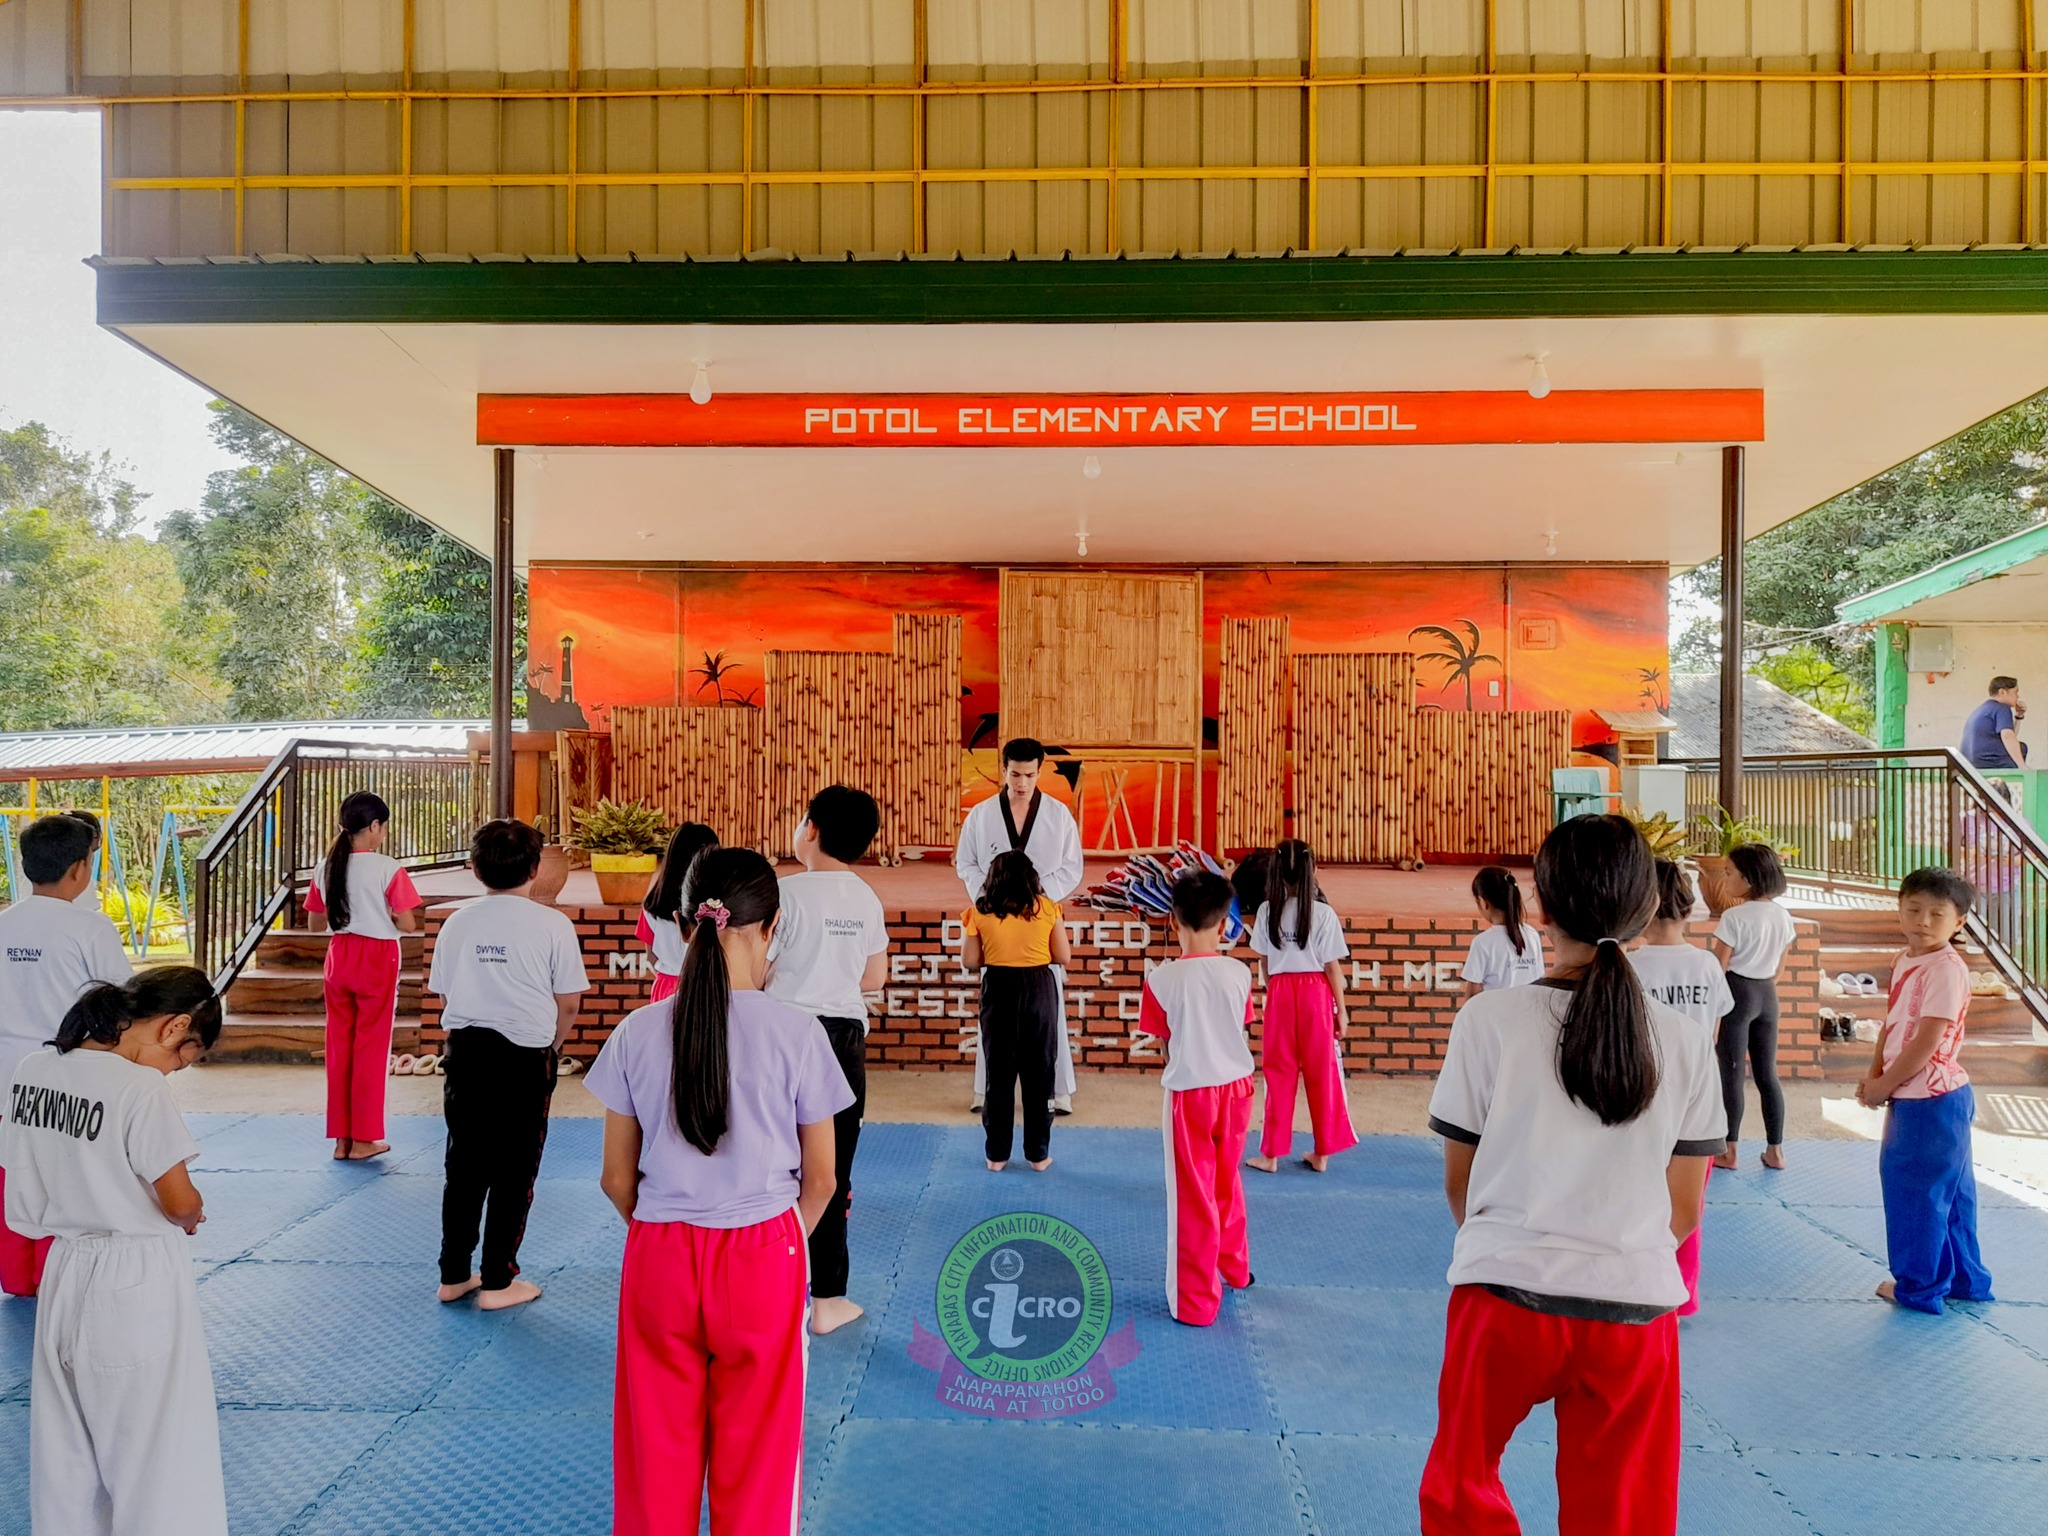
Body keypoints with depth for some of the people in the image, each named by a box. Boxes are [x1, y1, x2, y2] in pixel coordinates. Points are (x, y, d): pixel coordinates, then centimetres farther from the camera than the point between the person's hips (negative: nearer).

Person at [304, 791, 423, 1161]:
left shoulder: (326, 867, 1)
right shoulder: (389, 869, -15)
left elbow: (318, 922, 8)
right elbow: (408, 925, -14)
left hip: (338, 958, 5)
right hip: (377, 960, -5)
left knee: (338, 1046, 13)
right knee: (371, 1048, 6)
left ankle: (341, 1138, 20)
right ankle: (364, 1138, 13)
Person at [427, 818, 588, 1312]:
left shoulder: (458, 922, 0)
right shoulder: (552, 924, -10)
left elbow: (443, 996, 8)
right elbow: (569, 1002, -6)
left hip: (465, 1053, 4)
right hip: (525, 1059, -4)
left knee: (464, 1167, 17)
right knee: (513, 1173, 8)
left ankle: (453, 1276, 28)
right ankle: (498, 1282, 16)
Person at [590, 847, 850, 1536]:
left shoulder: (639, 1031, -7)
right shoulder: (797, 1032, -13)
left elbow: (617, 1180, 2)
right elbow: (820, 1180, -2)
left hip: (658, 1256, 2)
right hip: (764, 1256, -2)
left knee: (658, 1454, 20)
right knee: (757, 1456, 16)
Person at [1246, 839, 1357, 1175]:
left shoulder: (1267, 911, -3)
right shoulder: (1324, 913, -9)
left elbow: (1266, 963, 5)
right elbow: (1332, 967, -6)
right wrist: (1341, 1010, 4)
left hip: (1280, 994, 1)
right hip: (1316, 994, -1)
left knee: (1279, 1075, 10)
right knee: (1322, 1075, 11)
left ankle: (1271, 1154, 16)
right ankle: (1322, 1154, 20)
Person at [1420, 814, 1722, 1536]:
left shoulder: (1490, 1018, -10)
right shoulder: (1685, 1042, -3)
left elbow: (1457, 1183, 0)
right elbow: (1684, 1212, 5)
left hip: (1506, 1298, -2)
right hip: (1637, 1306, 3)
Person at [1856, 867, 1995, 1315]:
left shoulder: (1946, 969, -20)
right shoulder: (1906, 962, 7)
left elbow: (1926, 1042, -21)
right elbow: (1892, 1025, 12)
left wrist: (1883, 1086, -13)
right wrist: (1873, 1074, 0)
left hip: (1932, 1099, -9)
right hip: (1912, 1097, 9)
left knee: (1917, 1190, 5)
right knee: (1947, 1192, 20)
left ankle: (1919, 1286, 20)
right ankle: (1963, 1279, 34)